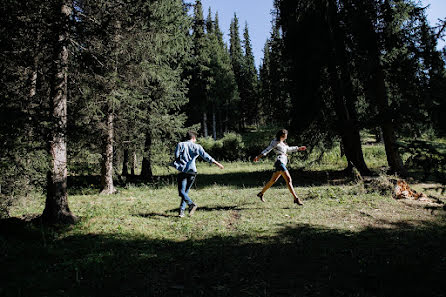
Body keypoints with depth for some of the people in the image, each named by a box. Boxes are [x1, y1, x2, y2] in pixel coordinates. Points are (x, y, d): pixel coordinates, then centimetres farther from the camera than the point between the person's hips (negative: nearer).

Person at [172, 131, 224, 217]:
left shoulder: (180, 145, 6)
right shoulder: (197, 146, 5)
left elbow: (176, 156, -4)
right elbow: (205, 156, -5)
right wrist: (217, 163, -6)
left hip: (183, 171, -2)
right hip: (192, 172, 2)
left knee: (181, 192, -1)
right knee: (186, 191, 13)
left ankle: (191, 204, -23)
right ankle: (182, 211, 11)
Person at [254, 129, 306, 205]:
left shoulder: (282, 143, 23)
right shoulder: (275, 142, -5)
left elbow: (288, 149, 38)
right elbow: (268, 149, -15)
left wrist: (298, 148, 43)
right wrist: (258, 156, -25)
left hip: (283, 163, 10)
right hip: (280, 162, -10)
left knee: (273, 180, 16)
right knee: (288, 180, -15)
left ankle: (261, 193, 28)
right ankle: (296, 199, -17)